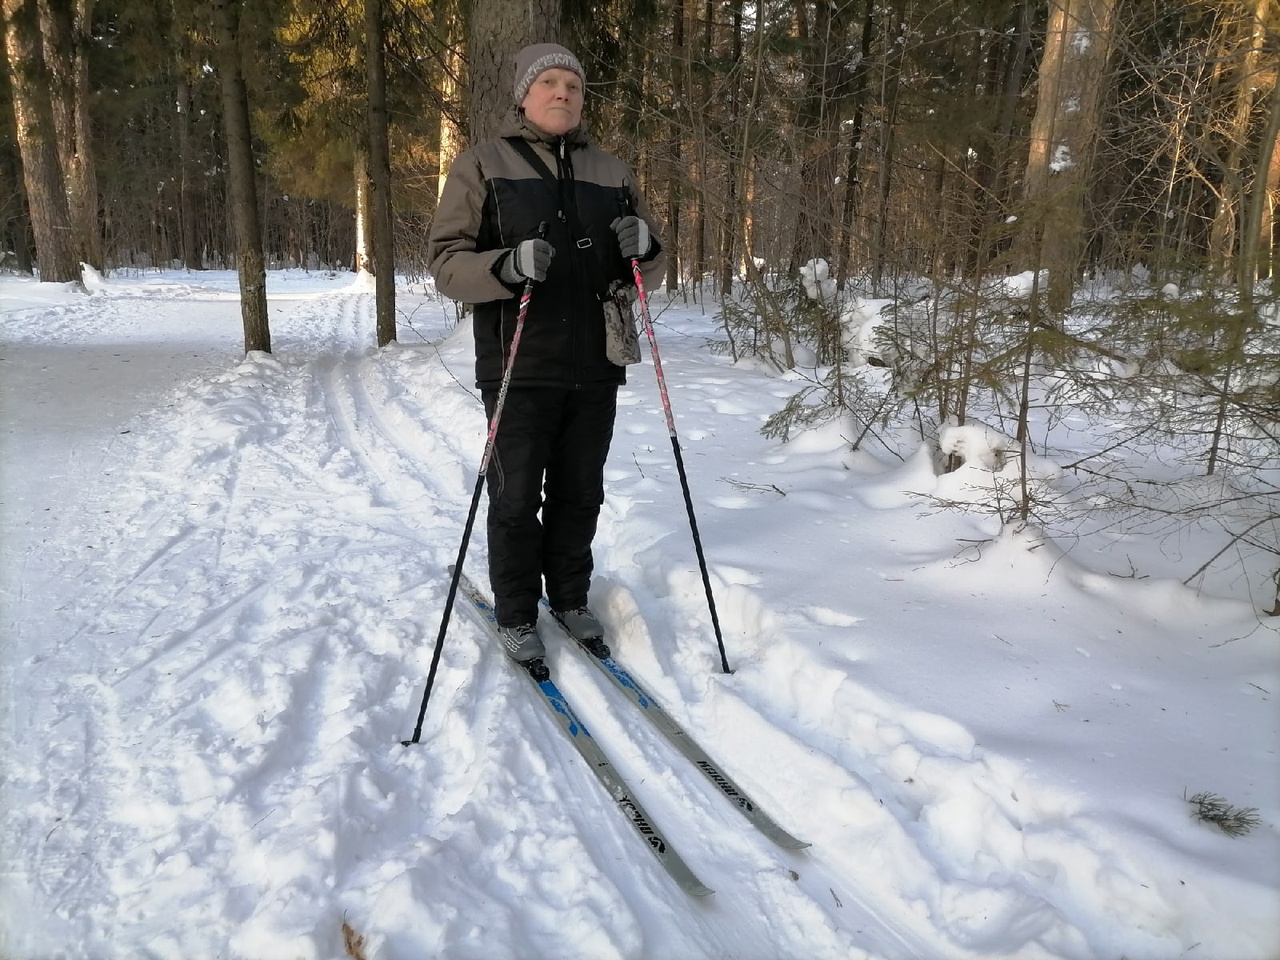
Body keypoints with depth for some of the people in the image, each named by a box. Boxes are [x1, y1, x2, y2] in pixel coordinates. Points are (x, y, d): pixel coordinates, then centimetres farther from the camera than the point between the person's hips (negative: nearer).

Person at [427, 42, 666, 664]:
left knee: (579, 495, 12)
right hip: (520, 368, -3)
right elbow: (445, 260, -4)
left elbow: (649, 272, 18)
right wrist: (504, 268, -24)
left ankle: (571, 601, 29)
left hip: (595, 366, 4)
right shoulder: (482, 165, 3)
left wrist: (643, 248, -6)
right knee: (517, 499, 3)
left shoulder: (611, 172, 15)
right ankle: (516, 616, 20)